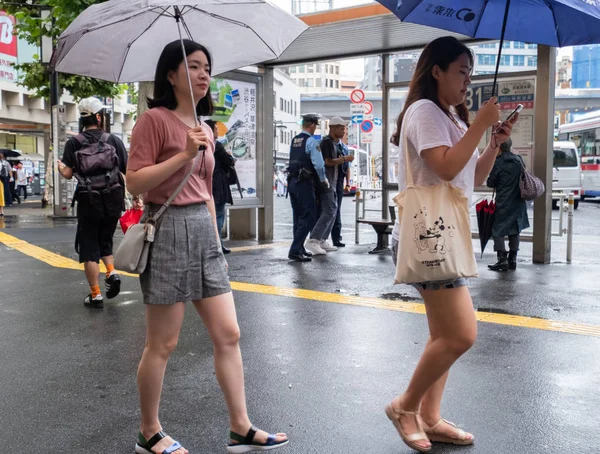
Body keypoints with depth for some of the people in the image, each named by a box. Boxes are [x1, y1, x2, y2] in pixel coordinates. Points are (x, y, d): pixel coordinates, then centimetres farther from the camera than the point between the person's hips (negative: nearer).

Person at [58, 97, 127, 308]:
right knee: (105, 240, 22)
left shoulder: (73, 143, 0)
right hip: (113, 200, 1)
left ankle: (95, 295, 6)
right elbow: (129, 172, -2)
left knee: (89, 247, 8)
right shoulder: (114, 140, 2)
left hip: (88, 201, -1)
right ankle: (111, 271, -2)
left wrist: (60, 167, 18)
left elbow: (67, 174, -5)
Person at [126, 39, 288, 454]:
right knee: (163, 344, 3)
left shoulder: (205, 130, 15)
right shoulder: (155, 119, -6)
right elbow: (135, 182, -13)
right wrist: (184, 154, -19)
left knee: (229, 335, 6)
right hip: (168, 229, -7)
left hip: (203, 230, 7)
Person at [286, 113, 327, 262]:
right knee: (308, 217, -4)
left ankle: (299, 249, 22)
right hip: (304, 183, -8)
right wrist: (323, 179, -1)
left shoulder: (294, 140, 13)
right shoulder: (311, 142, -11)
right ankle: (295, 251, -9)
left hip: (292, 181, 8)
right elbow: (319, 164, -17)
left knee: (298, 217, 15)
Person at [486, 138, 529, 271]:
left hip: (503, 202, -6)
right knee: (515, 230, 12)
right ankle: (512, 259, 14)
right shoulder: (518, 159, 5)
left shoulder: (498, 162, -12)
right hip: (518, 201, 6)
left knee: (497, 230, 1)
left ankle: (502, 259, -6)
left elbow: (490, 183, -6)